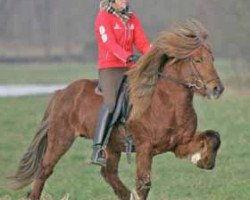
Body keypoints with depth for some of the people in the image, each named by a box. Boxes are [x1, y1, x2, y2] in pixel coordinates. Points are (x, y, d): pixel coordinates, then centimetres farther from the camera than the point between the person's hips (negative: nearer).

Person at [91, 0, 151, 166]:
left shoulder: (132, 18, 14)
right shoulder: (103, 17, -4)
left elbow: (142, 43, 7)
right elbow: (110, 43, -17)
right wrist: (128, 57, -32)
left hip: (130, 68, 7)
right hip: (109, 68, -7)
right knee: (111, 103, -25)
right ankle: (97, 151, -31)